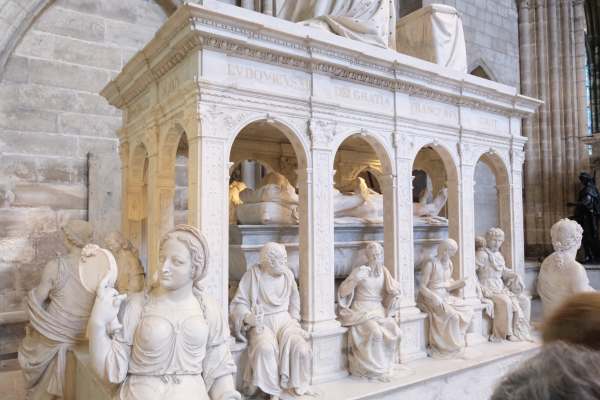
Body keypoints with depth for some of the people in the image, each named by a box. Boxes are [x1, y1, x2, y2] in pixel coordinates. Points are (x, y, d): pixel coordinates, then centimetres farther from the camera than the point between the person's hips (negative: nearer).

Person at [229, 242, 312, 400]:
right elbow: (238, 303, -10)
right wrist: (247, 317, -29)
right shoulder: (253, 274, -9)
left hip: (284, 319, 4)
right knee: (265, 349, -35)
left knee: (300, 347, -24)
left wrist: (294, 320, 7)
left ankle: (297, 387, -1)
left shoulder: (287, 273, 4)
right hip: (262, 322, -3)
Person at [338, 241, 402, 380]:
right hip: (362, 311, -4)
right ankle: (375, 369, -12)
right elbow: (342, 292, -15)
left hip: (380, 310, 5)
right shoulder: (359, 271, -9)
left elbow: (393, 291, 3)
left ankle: (385, 364, -2)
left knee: (395, 331, -21)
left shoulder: (384, 271, 6)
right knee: (376, 333, -30)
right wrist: (356, 279, -28)